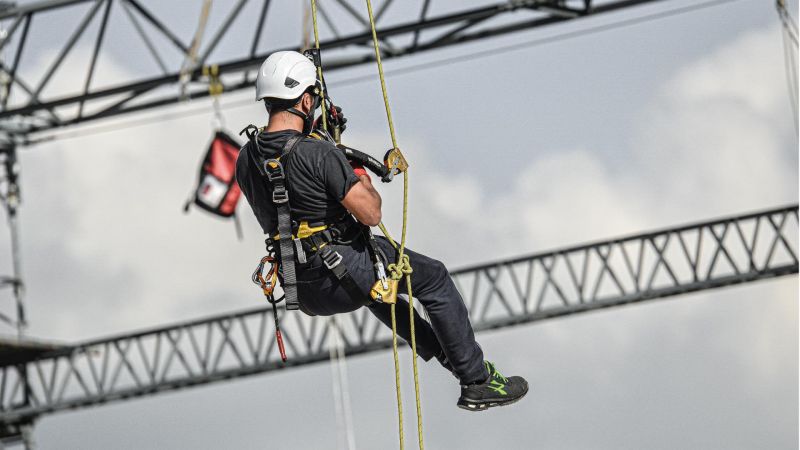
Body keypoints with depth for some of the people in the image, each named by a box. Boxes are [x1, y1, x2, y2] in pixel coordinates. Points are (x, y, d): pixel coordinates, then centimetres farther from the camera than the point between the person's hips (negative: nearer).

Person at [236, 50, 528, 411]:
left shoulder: (245, 161, 0)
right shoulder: (320, 154, -23)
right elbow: (371, 214, -22)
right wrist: (365, 184, 2)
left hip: (304, 292, 7)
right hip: (342, 274, -7)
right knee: (434, 278, 14)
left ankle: (438, 349, 48)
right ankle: (478, 382, 18)